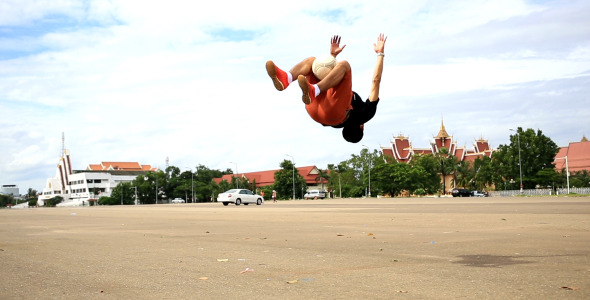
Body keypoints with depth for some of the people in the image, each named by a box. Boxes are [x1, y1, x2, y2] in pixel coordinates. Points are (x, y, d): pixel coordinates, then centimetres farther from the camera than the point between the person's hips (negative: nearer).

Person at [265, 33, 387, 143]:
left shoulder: (365, 113, 30)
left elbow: (376, 80, 30)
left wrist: (380, 53, 34)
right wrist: (333, 55, 46)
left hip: (332, 111, -6)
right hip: (314, 108, 6)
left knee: (343, 64, -15)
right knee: (312, 60, 10)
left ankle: (312, 92, -44)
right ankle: (284, 79, -26)